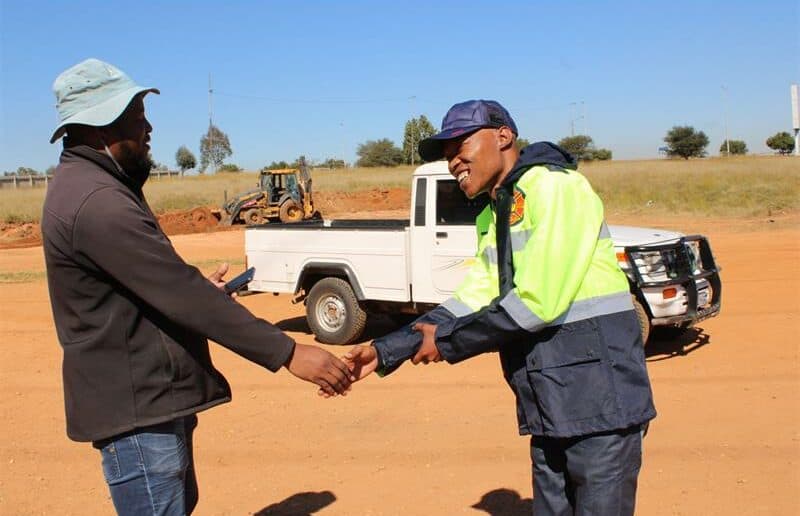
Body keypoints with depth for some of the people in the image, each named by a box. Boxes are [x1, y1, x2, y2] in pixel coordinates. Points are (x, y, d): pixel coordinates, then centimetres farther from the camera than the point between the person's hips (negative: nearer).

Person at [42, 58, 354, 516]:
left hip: (154, 397, 11)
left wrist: (199, 288, 10)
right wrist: (286, 353, -29)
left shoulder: (91, 183, 10)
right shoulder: (97, 202, -24)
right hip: (135, 410, -11)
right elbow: (182, 297, -29)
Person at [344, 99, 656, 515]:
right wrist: (385, 352, -1)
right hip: (549, 406, 8)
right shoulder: (490, 218, 15)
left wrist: (449, 342, -10)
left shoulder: (554, 186, -13)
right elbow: (471, 300, 7)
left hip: (599, 396, -8)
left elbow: (538, 302, -20)